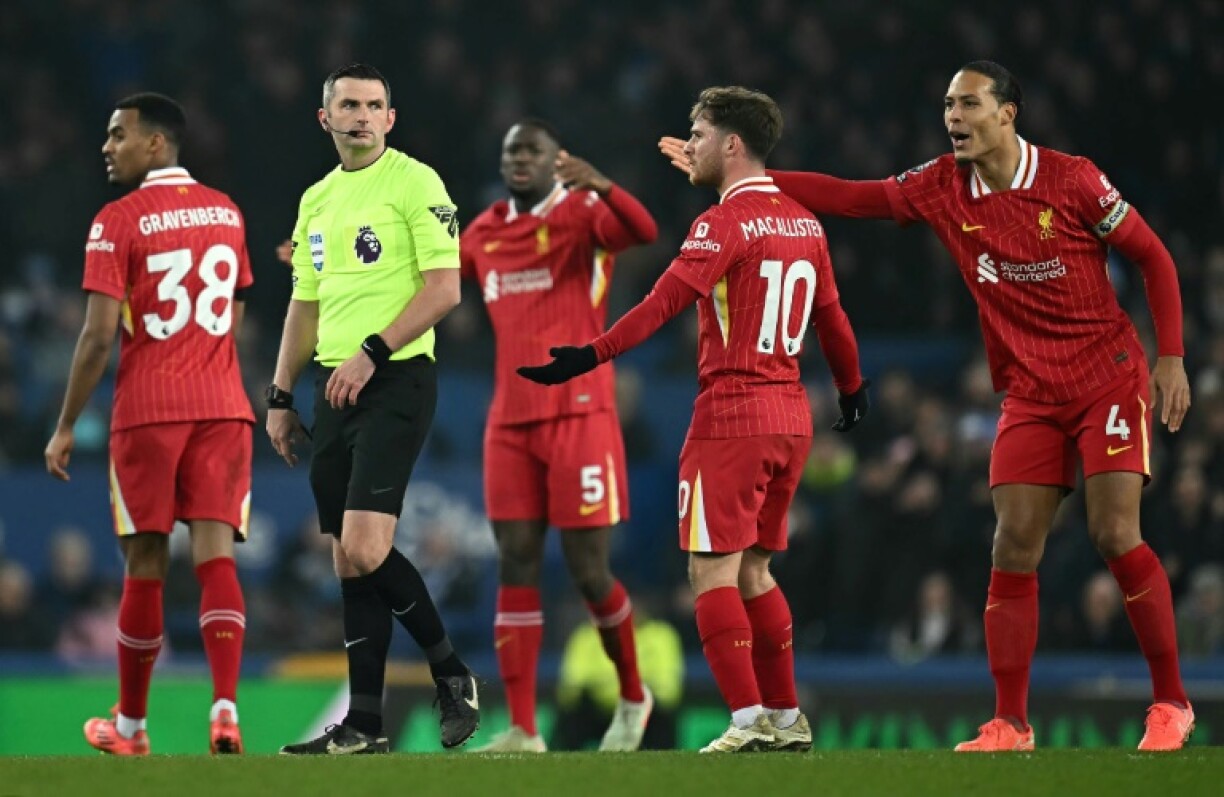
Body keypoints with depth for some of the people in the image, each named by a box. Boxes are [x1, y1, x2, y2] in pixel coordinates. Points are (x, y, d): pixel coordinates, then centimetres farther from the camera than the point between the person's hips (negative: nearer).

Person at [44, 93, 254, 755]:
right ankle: (225, 709, -22)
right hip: (222, 406, 4)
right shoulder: (226, 213, 11)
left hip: (147, 410, -4)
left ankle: (130, 724, 17)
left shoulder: (118, 222, -7)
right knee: (216, 557, -4)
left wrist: (66, 426, -4)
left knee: (145, 565, 5)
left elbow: (100, 335, -11)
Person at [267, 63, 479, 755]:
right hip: (336, 387, 7)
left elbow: (445, 288, -11)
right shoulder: (316, 201, 18)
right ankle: (365, 725, 7)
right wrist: (280, 397, 19)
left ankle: (451, 672, 0)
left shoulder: (415, 183, -4)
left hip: (396, 382, -7)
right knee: (348, 562, 5)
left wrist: (372, 352, -17)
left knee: (364, 548, -18)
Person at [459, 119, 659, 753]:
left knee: (588, 569, -2)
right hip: (511, 421, 5)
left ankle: (633, 697, 23)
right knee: (515, 567, -2)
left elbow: (644, 232, -25)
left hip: (578, 414, -5)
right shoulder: (486, 232, 14)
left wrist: (600, 186, -44)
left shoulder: (581, 212, -4)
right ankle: (522, 730, -3)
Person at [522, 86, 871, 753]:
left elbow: (667, 301, -22)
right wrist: (852, 389, 37)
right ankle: (787, 718, 18)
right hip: (791, 416, 8)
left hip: (731, 414, -8)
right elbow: (831, 317, 23)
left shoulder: (726, 222, -11)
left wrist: (594, 354, -26)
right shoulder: (804, 223, 13)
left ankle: (749, 721, -13)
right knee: (752, 572, 16)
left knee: (712, 571, -6)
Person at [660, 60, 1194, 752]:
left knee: (1116, 535, -14)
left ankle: (1171, 702, -1)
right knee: (1014, 546, -4)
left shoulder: (1071, 180, -10)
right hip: (1031, 395, 4)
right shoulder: (942, 187, 2)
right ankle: (1011, 722, 0)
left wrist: (1172, 358, -8)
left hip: (1109, 378, -4)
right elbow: (848, 197, 5)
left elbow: (1153, 257, -2)